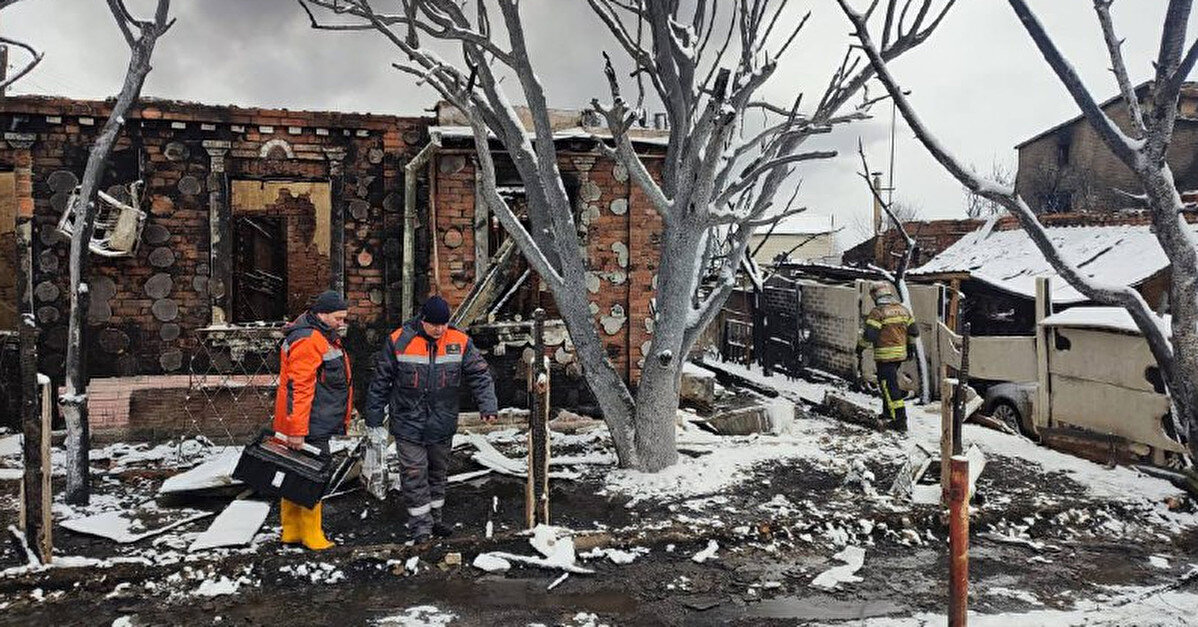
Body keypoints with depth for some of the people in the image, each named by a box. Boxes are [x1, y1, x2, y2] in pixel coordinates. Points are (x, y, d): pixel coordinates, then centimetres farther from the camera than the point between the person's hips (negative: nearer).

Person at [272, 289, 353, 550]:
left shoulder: (325, 337, 17)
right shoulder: (307, 341, -19)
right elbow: (298, 387, -24)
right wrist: (297, 431, -25)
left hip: (319, 424, 11)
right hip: (310, 429, -11)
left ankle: (291, 531, 25)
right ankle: (312, 535, 6)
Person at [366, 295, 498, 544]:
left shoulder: (460, 342, -6)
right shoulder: (399, 341, -10)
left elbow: (479, 375, -2)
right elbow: (380, 382, -3)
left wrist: (487, 405, -19)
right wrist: (375, 422, -1)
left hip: (442, 424, 3)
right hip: (408, 423, -3)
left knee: (438, 471, 16)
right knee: (414, 473, -3)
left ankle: (435, 516, 33)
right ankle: (420, 522, 10)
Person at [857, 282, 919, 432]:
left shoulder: (878, 312, -14)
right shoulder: (902, 309, 9)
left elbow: (869, 334, -19)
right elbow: (914, 331, 14)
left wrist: (861, 346, -3)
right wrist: (909, 345, 29)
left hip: (885, 355, -8)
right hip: (901, 353, 8)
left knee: (889, 386, -5)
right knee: (889, 382, 24)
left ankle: (900, 420, -8)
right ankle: (888, 413, 36)